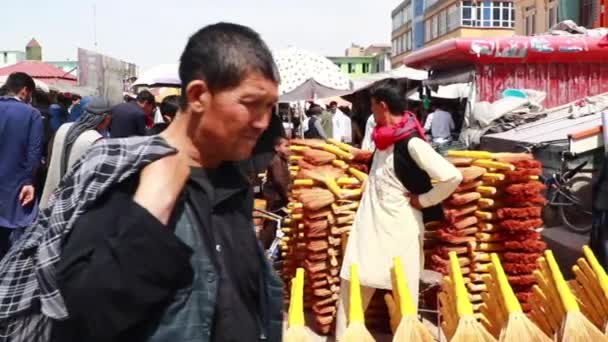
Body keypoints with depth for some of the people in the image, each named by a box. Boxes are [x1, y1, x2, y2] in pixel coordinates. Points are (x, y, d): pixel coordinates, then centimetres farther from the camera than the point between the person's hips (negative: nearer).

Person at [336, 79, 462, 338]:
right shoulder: (384, 136, 7)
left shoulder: (412, 143, -19)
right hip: (372, 223, 8)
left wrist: (423, 200, -15)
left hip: (399, 227, -8)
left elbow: (452, 177, -26)